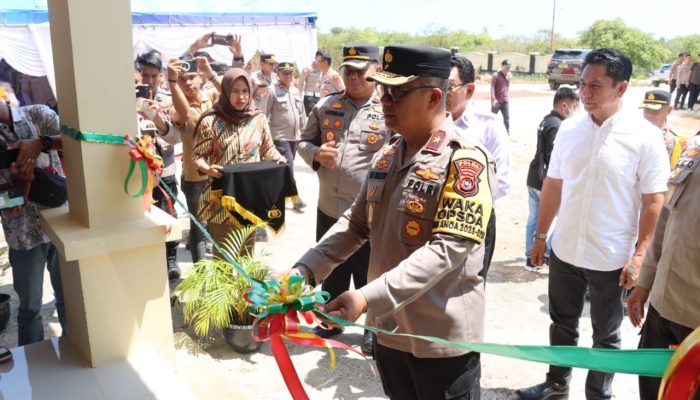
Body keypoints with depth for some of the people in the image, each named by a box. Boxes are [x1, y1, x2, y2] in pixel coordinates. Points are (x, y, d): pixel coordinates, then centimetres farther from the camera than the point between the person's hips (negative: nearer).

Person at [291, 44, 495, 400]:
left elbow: (448, 248, -25)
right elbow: (356, 224, 11)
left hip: (442, 338, -7)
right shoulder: (385, 157, 6)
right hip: (389, 328, 7)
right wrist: (305, 270, -2)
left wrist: (369, 297, -32)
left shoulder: (464, 160, -17)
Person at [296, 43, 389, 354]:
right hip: (328, 208, 5)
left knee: (368, 276, 12)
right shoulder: (325, 106, 5)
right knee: (331, 271, 21)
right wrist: (316, 153, -10)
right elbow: (304, 141, 13)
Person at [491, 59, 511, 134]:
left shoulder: (507, 75, 10)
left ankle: (508, 134, 8)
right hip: (497, 101, -6)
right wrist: (493, 99, -24)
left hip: (505, 101, 6)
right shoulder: (496, 75, -10)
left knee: (507, 118, 3)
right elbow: (492, 87, -17)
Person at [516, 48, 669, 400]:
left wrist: (639, 255, -12)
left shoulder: (645, 136, -13)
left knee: (606, 335, 15)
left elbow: (653, 201, -10)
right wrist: (540, 235, 8)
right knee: (562, 323, 21)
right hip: (565, 250, 4)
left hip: (612, 258, -4)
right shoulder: (569, 128, -2)